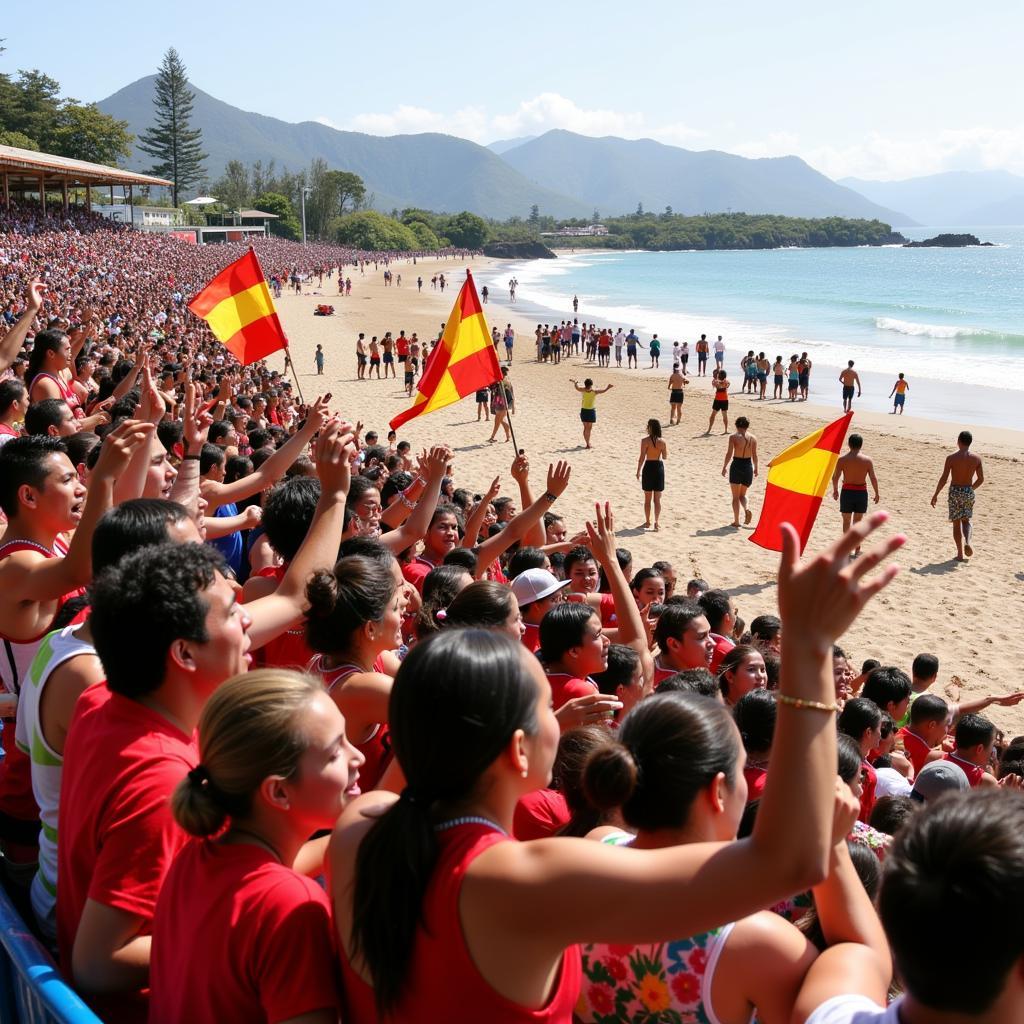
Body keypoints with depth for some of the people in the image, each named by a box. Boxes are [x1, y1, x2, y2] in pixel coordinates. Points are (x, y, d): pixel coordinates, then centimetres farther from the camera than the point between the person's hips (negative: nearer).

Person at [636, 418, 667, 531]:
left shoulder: (645, 440, -12)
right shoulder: (662, 441, -4)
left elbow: (642, 457, -12)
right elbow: (665, 457, 5)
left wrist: (638, 471, -3)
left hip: (648, 467, -2)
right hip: (659, 467, 2)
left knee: (647, 498, 11)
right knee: (657, 499, 9)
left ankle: (647, 522, 17)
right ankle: (656, 523, 7)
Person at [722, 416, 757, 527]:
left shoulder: (733, 437, -8)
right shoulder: (753, 438, 2)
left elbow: (729, 454, -10)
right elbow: (754, 455, 5)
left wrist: (724, 467, 1)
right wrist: (755, 468, 18)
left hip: (736, 466, -3)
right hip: (748, 466, 3)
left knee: (735, 496, 7)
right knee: (742, 494, 20)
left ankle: (736, 521, 5)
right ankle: (746, 510, -8)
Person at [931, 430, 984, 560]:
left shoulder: (951, 458, -12)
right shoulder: (976, 459, -2)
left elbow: (944, 479, -12)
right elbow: (981, 479, 4)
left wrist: (935, 495, -2)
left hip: (955, 492, -2)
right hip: (969, 492, 2)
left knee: (956, 523, 9)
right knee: (966, 520, 20)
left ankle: (960, 553, 10)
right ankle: (967, 542, -8)